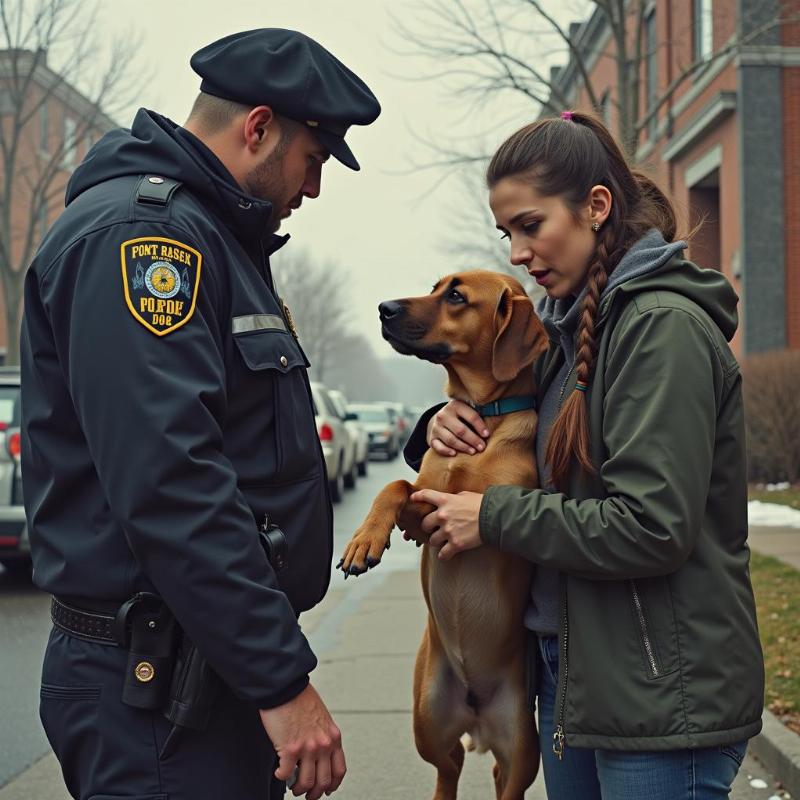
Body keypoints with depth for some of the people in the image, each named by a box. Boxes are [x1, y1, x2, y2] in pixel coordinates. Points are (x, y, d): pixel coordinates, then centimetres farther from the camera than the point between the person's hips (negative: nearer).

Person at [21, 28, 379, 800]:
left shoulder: (204, 235, 17)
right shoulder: (138, 228, -16)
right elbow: (169, 483, -26)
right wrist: (284, 679, -25)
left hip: (219, 668, 10)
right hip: (158, 686, -10)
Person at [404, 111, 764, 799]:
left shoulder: (664, 326, -16)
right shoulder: (572, 325, 11)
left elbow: (651, 527, -23)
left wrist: (493, 516, -14)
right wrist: (447, 427, 1)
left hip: (660, 696, -8)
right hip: (573, 674, 9)